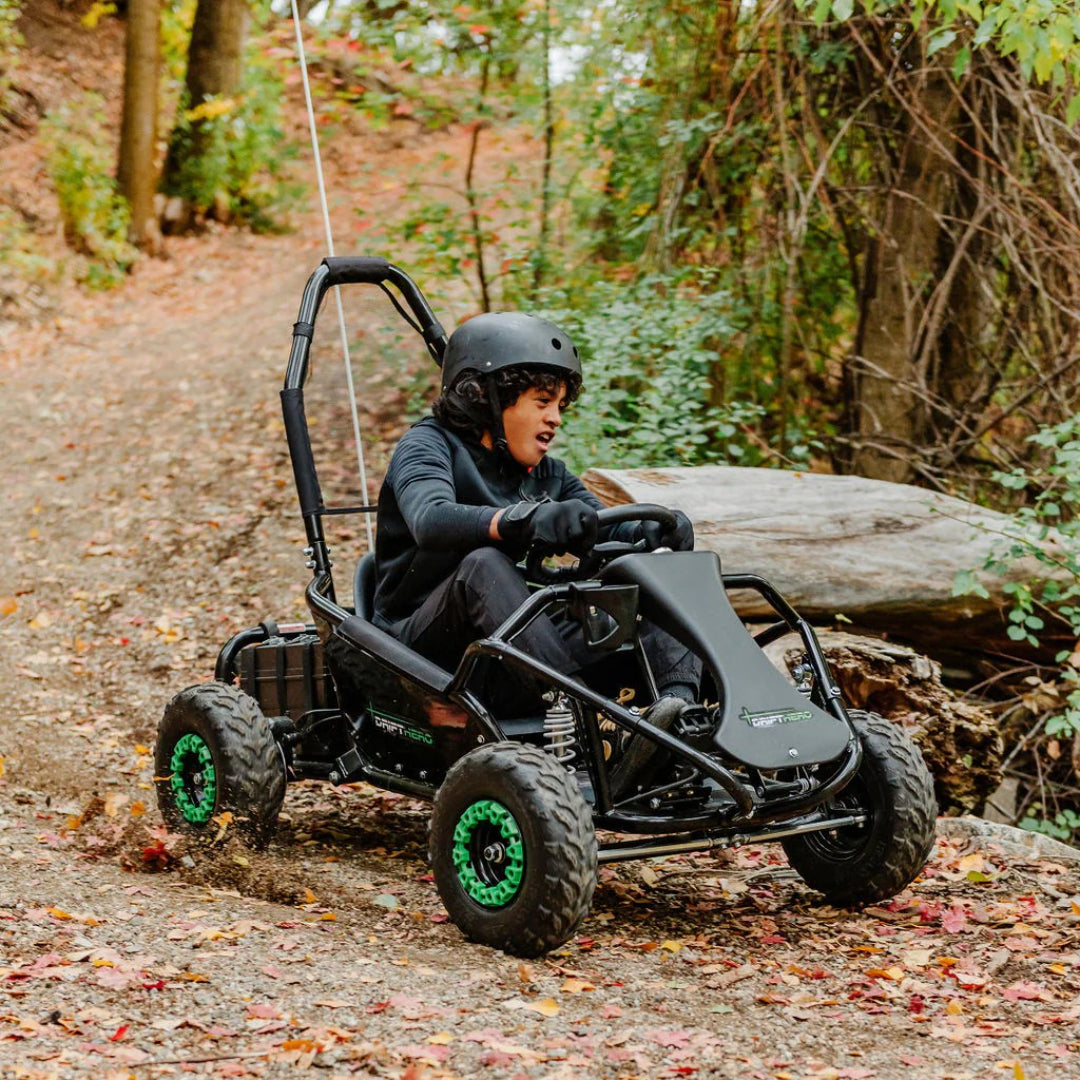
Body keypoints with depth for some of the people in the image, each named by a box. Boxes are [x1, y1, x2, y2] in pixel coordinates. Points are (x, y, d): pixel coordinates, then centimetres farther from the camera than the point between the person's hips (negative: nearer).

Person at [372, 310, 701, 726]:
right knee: (482, 564, -37)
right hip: (422, 641, -6)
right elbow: (431, 522, -29)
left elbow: (603, 532, 4)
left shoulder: (546, 474, 15)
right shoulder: (427, 446, -7)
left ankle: (678, 698, -34)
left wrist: (654, 531, -21)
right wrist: (528, 520, -46)